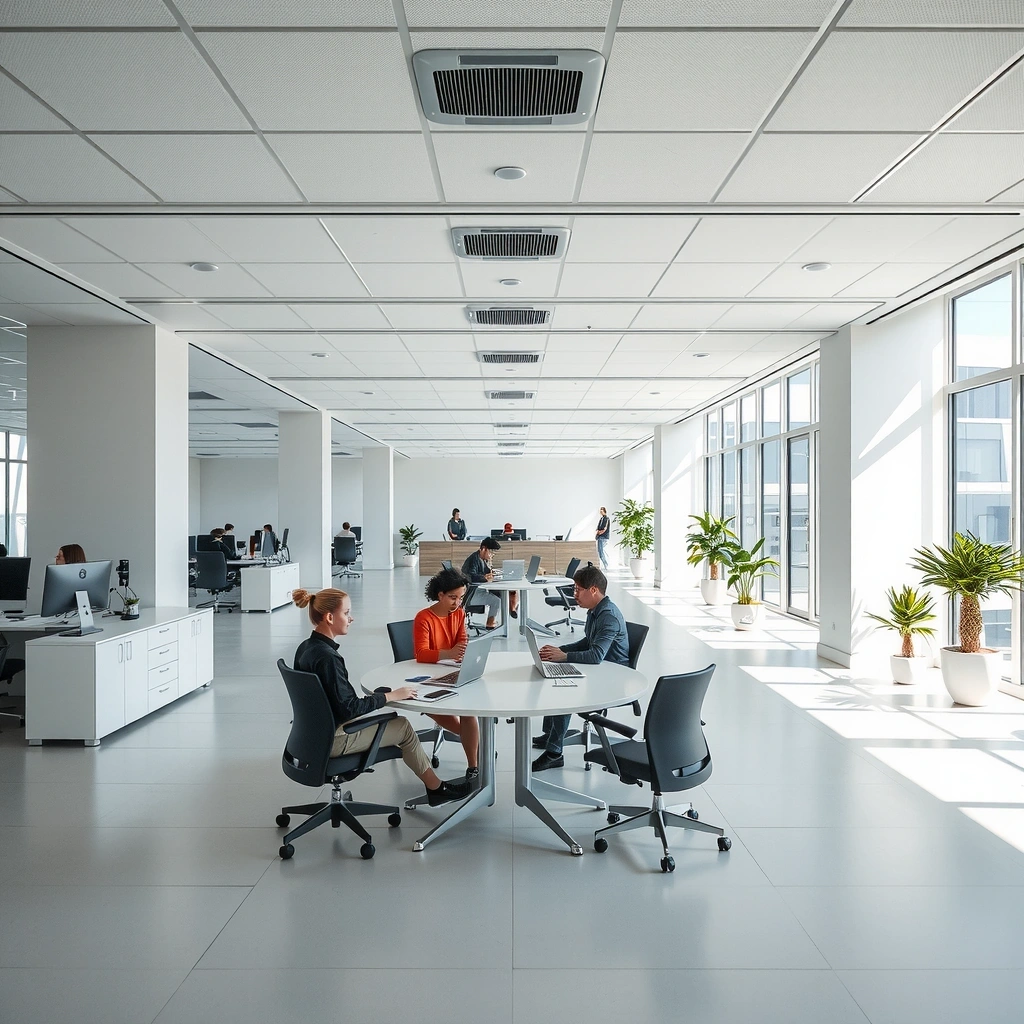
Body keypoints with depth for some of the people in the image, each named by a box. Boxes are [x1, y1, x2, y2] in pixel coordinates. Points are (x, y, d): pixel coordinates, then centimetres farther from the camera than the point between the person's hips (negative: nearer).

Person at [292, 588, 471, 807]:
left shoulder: (306, 647, 2)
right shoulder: (326, 657, -27)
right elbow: (348, 708, -25)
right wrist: (390, 696, -17)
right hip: (333, 741, -9)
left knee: (396, 721, 18)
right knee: (403, 727, 6)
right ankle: (436, 788, 23)